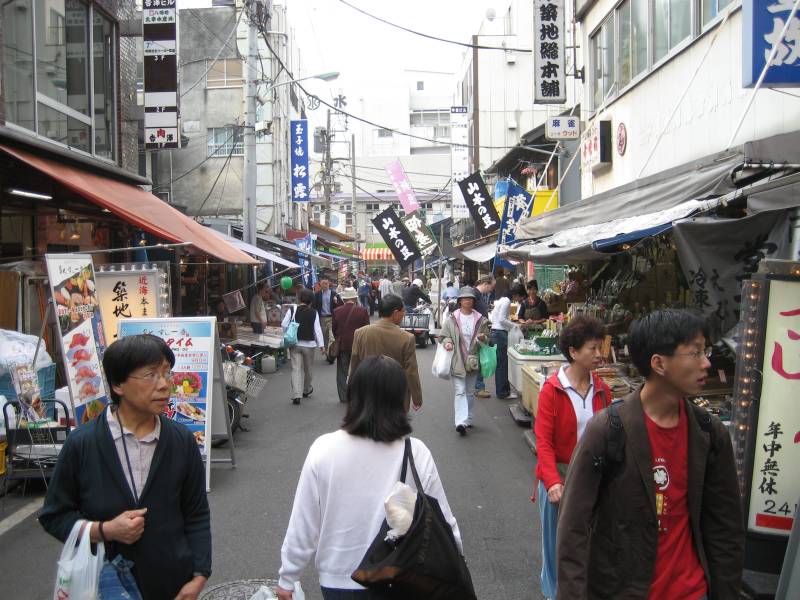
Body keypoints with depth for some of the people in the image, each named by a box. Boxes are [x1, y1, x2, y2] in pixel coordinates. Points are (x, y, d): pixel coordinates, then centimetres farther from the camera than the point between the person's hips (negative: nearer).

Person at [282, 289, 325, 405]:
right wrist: (321, 345, -5)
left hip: (294, 344, 1)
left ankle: (296, 395, -11)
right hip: (309, 344, -1)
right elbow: (317, 329, -8)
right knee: (308, 369, 18)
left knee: (296, 369, 0)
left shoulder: (292, 310, -4)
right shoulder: (314, 312, -7)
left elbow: (284, 325, -9)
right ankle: (306, 390, 36)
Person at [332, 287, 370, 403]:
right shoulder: (362, 310, -10)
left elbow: (334, 329, 3)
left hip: (342, 345, 1)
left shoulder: (337, 311, -5)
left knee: (342, 372, 10)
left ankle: (343, 396, 11)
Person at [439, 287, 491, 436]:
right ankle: (461, 422, -16)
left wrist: (483, 338, -11)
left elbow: (487, 339, 12)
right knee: (460, 391, -10)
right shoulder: (452, 319, -1)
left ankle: (467, 419, 26)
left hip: (472, 361, 3)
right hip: (457, 361, -3)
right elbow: (444, 335, 6)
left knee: (470, 392, 14)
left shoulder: (480, 320, 4)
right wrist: (447, 342, -15)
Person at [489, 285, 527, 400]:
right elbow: (502, 319, -19)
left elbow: (491, 318, 20)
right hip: (500, 333, -10)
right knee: (502, 363, -5)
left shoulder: (502, 299, 17)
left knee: (500, 363, 14)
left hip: (496, 332, 10)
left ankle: (501, 390, 20)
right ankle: (503, 392, 0)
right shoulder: (506, 301, -13)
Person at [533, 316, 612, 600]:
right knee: (557, 537, 10)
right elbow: (544, 440, -14)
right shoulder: (552, 389, -12)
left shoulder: (601, 389, 1)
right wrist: (552, 481, -23)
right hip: (558, 475, -3)